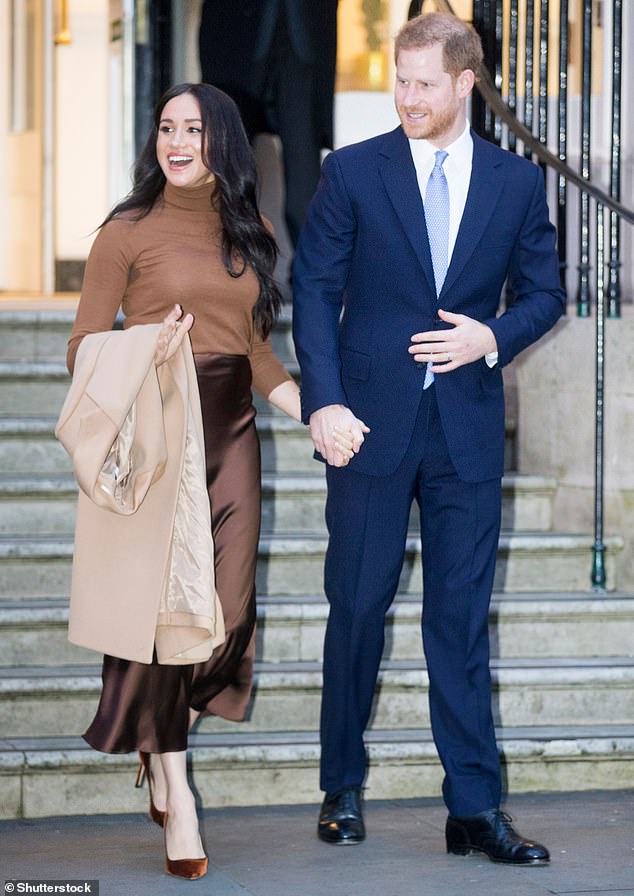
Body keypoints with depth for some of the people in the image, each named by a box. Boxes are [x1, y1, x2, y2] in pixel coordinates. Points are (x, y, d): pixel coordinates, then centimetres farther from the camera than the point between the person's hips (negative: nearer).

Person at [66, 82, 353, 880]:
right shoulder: (128, 233, 0)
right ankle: (176, 798, 6)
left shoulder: (248, 236, 14)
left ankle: (161, 743, 26)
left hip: (229, 432, 4)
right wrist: (147, 346, -20)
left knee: (229, 611, -2)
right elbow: (84, 349, 0)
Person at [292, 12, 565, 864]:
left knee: (462, 618, 3)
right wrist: (323, 402, -11)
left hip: (467, 426, 1)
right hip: (371, 420, -1)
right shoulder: (352, 172, 0)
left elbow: (544, 290, 11)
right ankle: (343, 788, 19)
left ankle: (475, 808, 6)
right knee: (358, 608, 6)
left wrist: (494, 337, -10)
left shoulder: (517, 182, 5)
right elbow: (315, 291, -2)